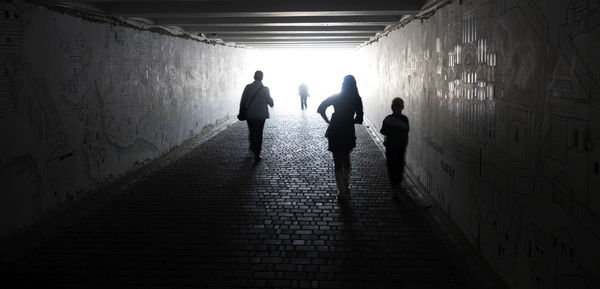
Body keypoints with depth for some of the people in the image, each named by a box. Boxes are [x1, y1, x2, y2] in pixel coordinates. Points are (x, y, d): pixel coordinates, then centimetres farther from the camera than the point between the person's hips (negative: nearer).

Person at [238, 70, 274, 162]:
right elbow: (270, 102, -1)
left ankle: (253, 147, 41)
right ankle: (257, 155, 3)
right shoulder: (265, 89, -10)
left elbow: (242, 101, -4)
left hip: (249, 114, 2)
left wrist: (241, 112, 7)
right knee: (259, 134, 5)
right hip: (261, 115, -1)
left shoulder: (248, 87, -7)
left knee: (251, 132, 21)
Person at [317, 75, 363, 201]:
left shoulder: (336, 97, -7)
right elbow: (359, 119, -5)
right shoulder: (357, 99, -5)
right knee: (346, 159, 24)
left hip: (336, 133, -2)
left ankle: (342, 192, 7)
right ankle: (345, 187, 29)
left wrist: (329, 122, 0)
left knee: (338, 163, 7)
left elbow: (320, 109, -11)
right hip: (349, 133, 2)